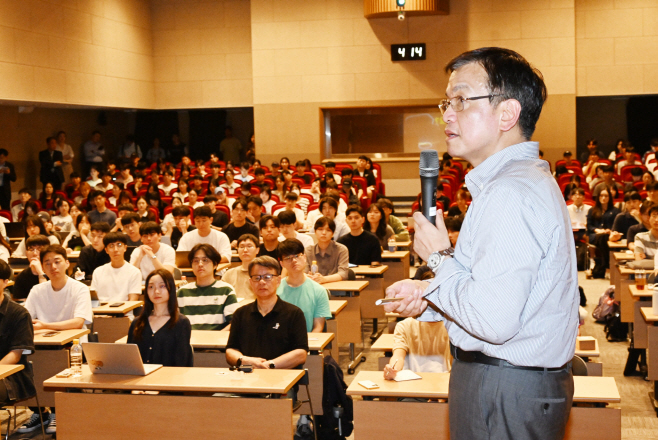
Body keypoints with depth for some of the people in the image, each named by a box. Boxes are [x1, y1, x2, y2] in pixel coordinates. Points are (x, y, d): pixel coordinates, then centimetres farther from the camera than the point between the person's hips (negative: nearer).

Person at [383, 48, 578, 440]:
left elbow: (493, 321, -28)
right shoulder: (527, 178, 13)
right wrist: (429, 299, 9)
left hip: (505, 399, -10)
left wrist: (439, 258, -14)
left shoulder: (511, 194, -22)